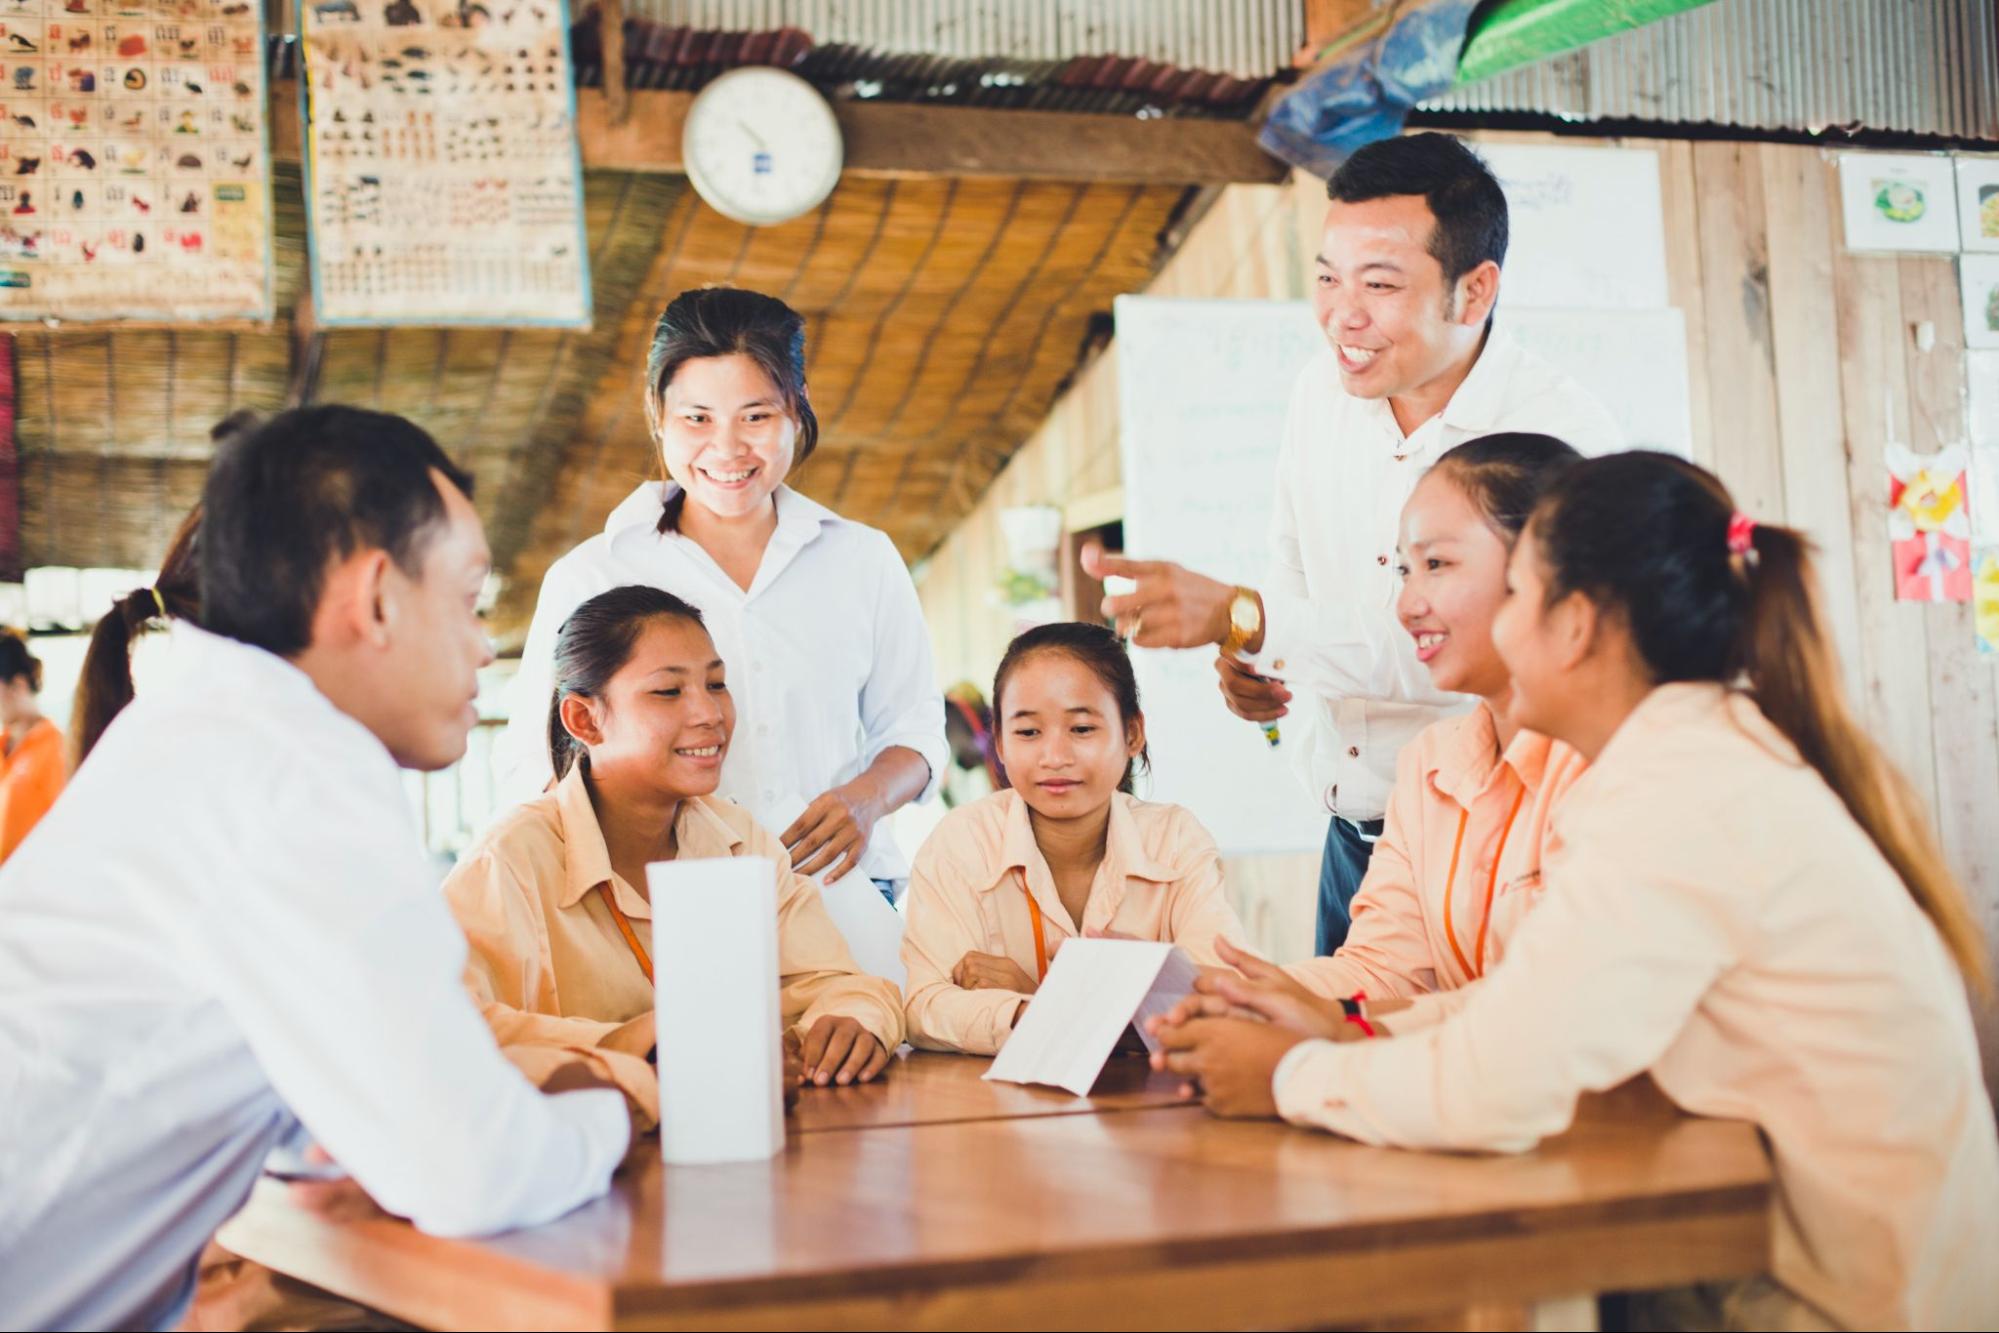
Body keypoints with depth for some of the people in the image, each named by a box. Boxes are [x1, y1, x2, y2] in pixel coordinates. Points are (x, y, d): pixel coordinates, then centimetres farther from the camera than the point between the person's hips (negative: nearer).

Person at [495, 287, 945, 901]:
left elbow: (911, 726, 20)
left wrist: (870, 795, -3)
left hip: (838, 885, 2)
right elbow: (528, 766, 7)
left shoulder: (863, 562, 15)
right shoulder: (590, 577, 8)